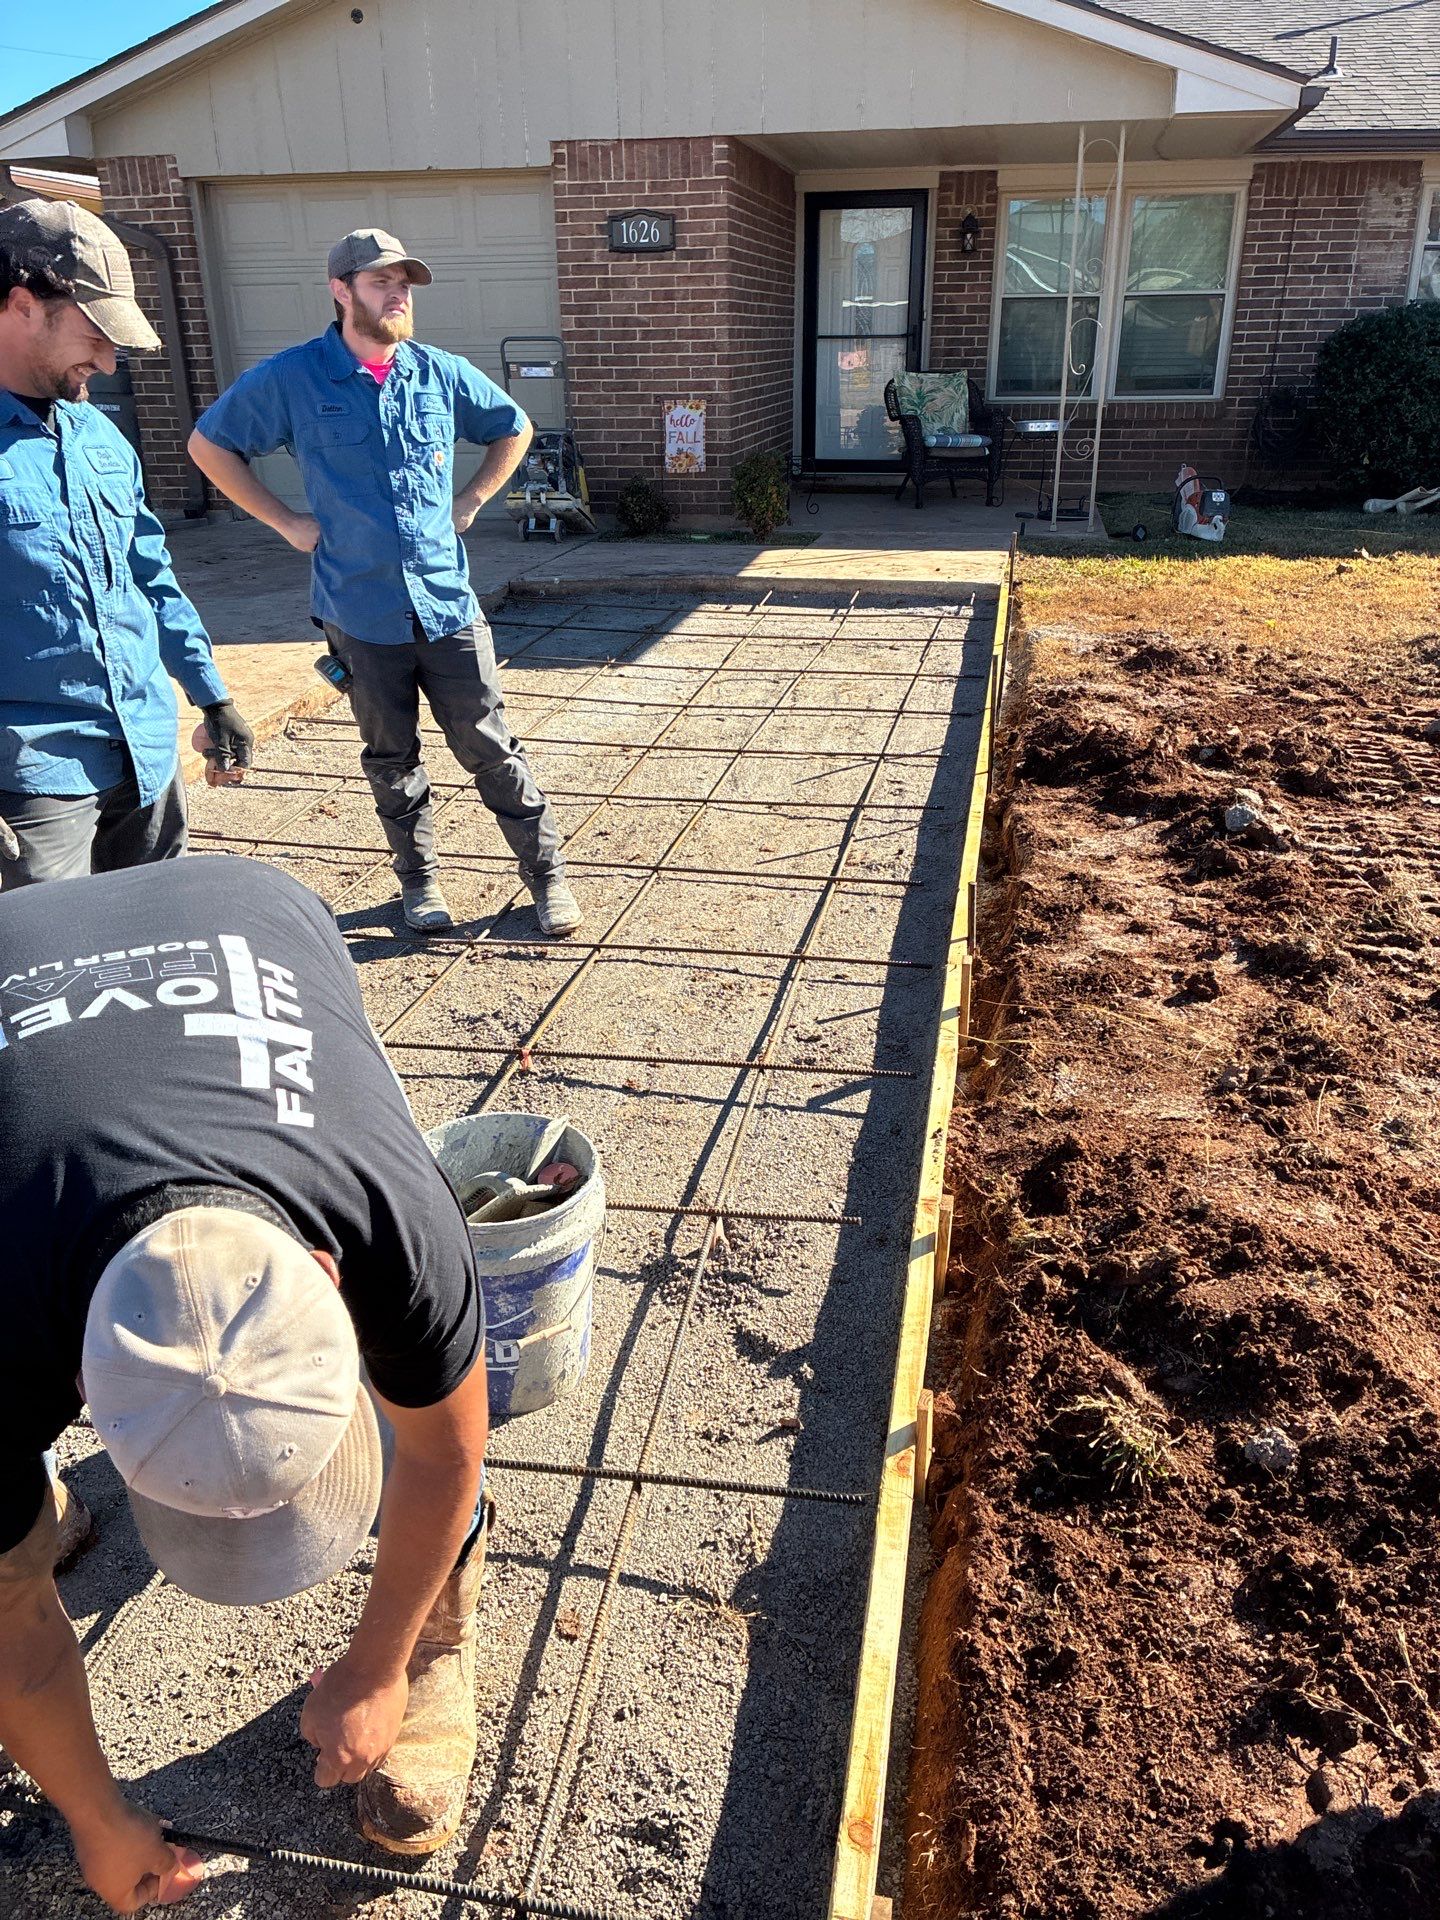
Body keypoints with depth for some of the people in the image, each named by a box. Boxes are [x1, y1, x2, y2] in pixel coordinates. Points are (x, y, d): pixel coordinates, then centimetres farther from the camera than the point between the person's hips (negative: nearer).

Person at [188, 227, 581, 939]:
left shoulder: (441, 373, 3)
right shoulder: (291, 378, -3)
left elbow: (514, 429, 20)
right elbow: (209, 444, 7)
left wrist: (469, 503, 10)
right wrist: (287, 522, 1)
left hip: (447, 602, 1)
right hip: (360, 609, 0)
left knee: (491, 749, 2)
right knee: (391, 759, 12)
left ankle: (547, 874, 12)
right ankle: (419, 879, 28)